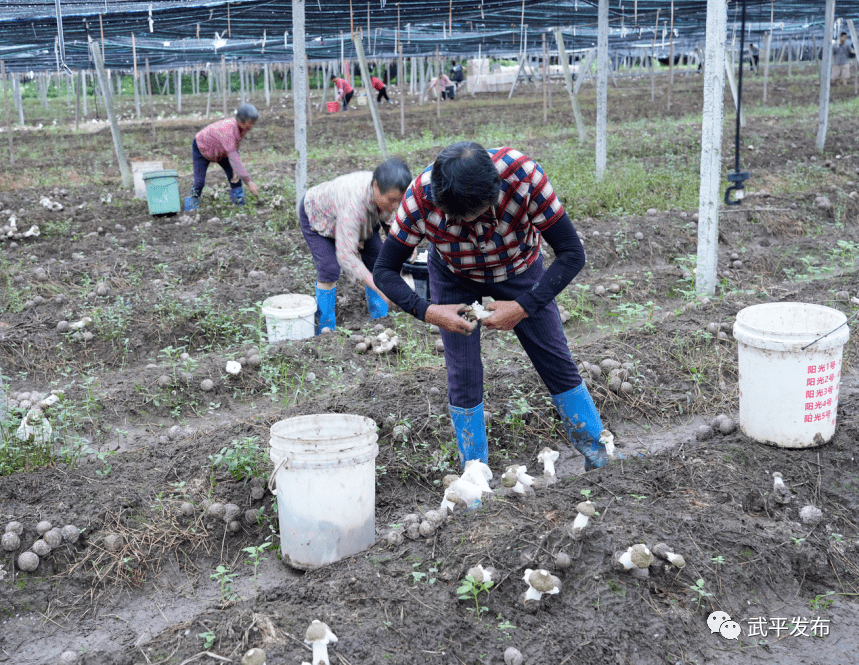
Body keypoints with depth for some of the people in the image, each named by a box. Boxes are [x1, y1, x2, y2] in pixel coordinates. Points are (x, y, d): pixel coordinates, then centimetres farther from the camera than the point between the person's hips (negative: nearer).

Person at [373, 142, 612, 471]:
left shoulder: (522, 175, -38)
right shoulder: (420, 197, -35)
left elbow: (572, 253, -31)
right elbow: (384, 271, -24)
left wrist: (524, 307, -39)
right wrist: (427, 312, -40)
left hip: (520, 271, 0)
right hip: (454, 279, 0)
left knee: (558, 364, 3)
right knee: (463, 376, -7)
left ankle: (599, 458, 21)